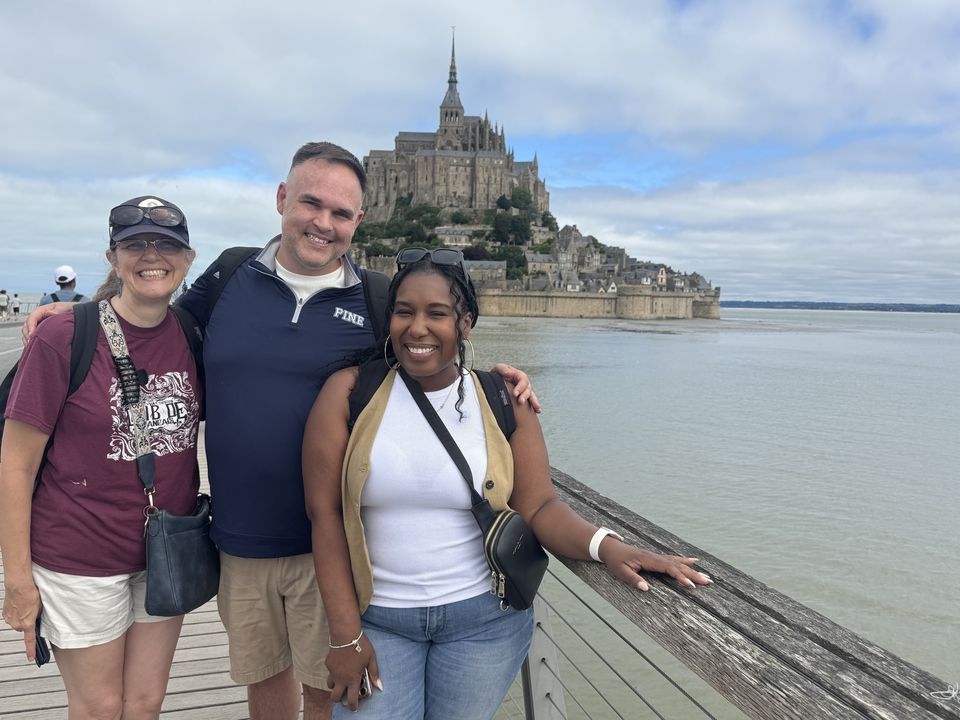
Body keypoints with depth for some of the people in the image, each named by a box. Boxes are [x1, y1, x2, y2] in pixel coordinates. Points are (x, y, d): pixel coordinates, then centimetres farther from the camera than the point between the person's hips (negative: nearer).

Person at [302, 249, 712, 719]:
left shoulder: (502, 401, -5)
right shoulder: (348, 393, -8)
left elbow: (538, 507, -6)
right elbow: (325, 511, -7)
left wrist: (608, 547, -26)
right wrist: (346, 634, -8)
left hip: (485, 617, 1)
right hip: (377, 618, 0)